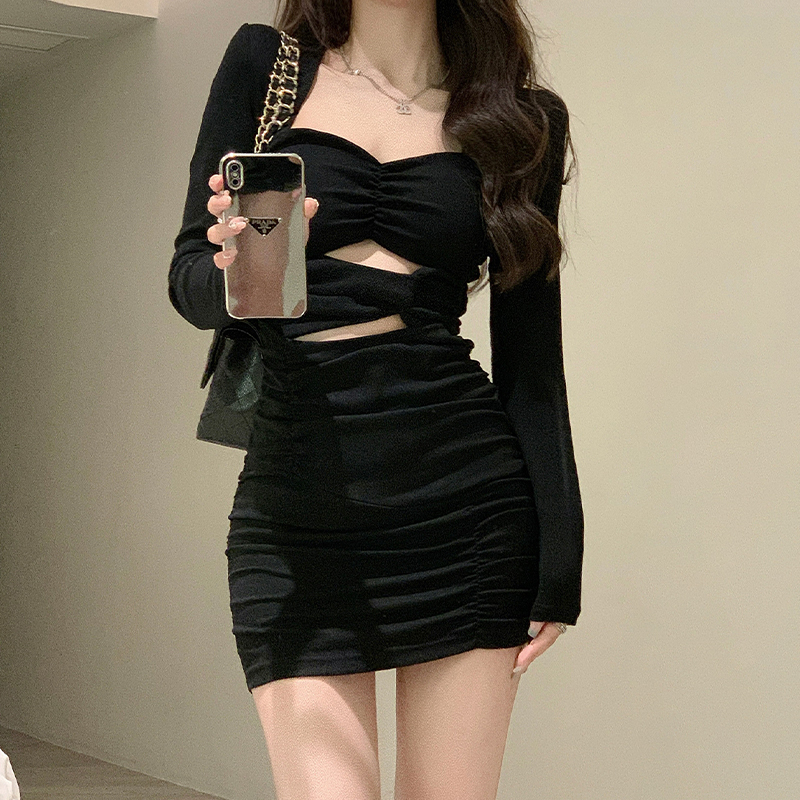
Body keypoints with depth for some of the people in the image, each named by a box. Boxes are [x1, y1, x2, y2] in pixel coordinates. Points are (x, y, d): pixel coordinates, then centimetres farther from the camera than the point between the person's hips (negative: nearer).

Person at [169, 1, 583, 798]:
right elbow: (189, 279, 5)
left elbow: (531, 359, 8)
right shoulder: (263, 64, 8)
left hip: (466, 498, 1)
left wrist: (558, 554, 3)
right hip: (295, 515, 0)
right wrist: (239, 268, -19)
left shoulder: (520, 117, 8)